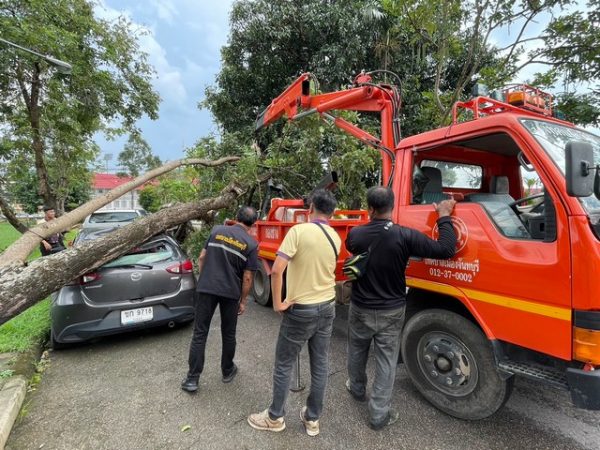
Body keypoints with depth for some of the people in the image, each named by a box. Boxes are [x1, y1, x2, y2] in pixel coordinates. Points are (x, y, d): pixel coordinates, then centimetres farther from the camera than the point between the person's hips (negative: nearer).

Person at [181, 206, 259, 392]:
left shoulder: (217, 230, 2)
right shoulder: (251, 244, -5)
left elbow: (202, 257, 5)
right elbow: (247, 277, -5)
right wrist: (243, 301, 5)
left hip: (206, 288, 1)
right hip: (231, 293, -1)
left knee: (200, 333, 8)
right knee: (228, 334, 17)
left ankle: (192, 379, 12)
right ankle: (227, 371, 32)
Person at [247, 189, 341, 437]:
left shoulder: (299, 231, -18)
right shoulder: (335, 238, 1)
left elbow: (277, 270, -25)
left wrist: (277, 303, -14)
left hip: (301, 309, -6)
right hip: (327, 307, 6)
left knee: (284, 365, 13)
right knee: (320, 365, 16)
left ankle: (275, 417, 30)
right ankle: (312, 419, 33)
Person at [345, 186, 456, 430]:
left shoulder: (355, 234, -13)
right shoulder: (405, 236, -21)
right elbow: (446, 249, -17)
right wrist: (444, 216, -5)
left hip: (360, 309, 2)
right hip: (391, 312, -1)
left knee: (357, 352, 25)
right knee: (386, 362, 13)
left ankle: (357, 389, 48)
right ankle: (379, 415, 24)